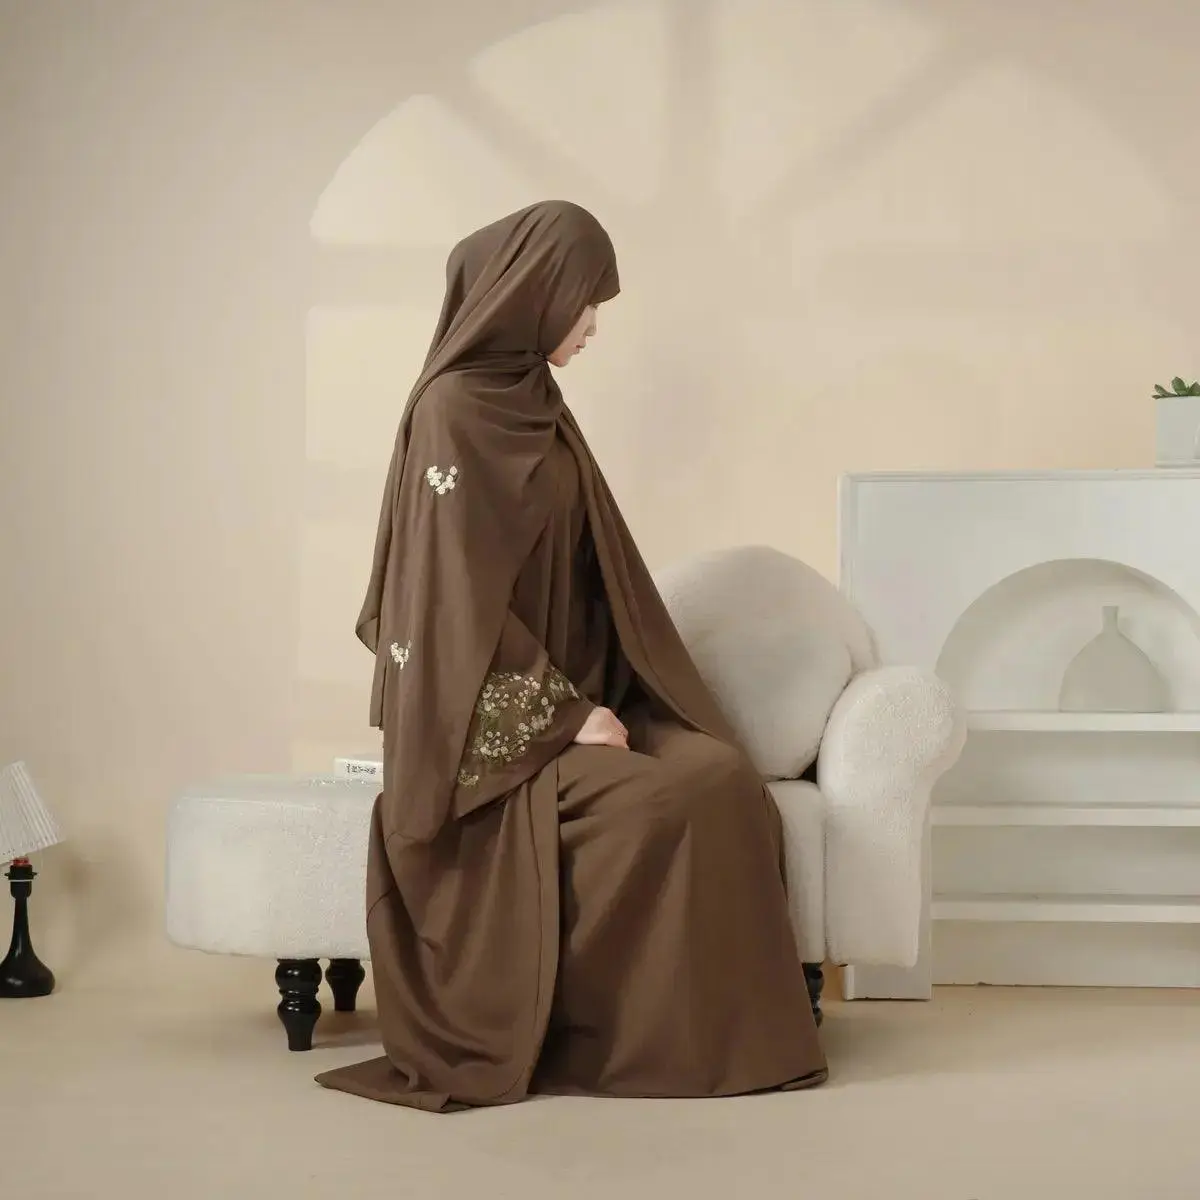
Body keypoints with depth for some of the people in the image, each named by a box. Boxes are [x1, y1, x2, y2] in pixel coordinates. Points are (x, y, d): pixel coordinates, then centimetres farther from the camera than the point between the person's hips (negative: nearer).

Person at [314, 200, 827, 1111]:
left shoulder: (533, 403, 14)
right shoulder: (454, 412, -13)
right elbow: (460, 597, -18)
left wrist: (597, 699, 6)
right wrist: (568, 714, -19)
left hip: (570, 687, 7)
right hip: (499, 719, -7)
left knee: (726, 779, -18)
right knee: (676, 796, -28)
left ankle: (717, 1028, -13)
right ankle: (609, 1036, -13)